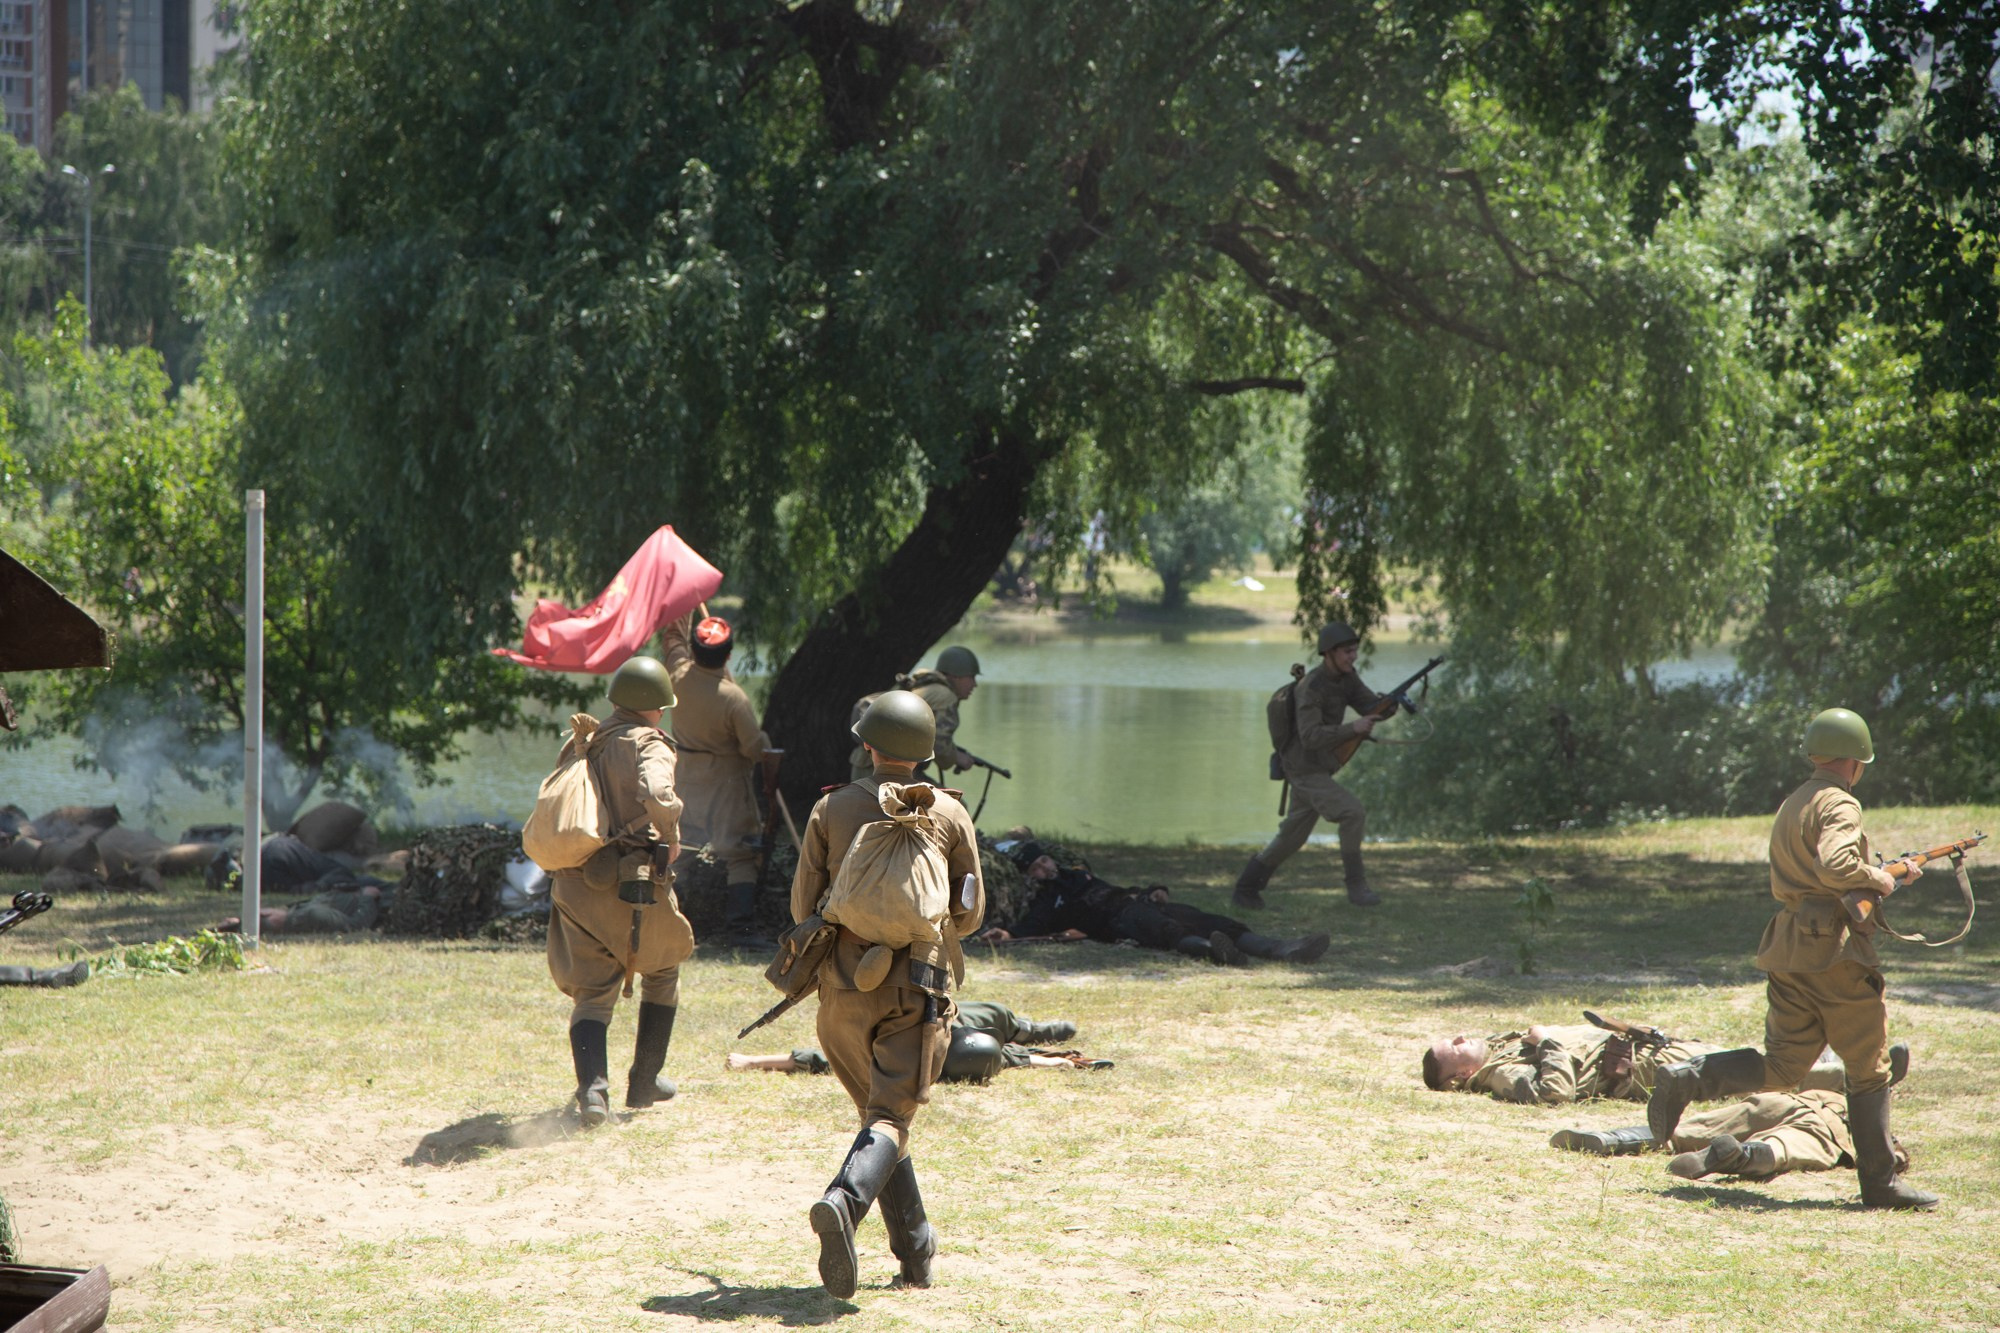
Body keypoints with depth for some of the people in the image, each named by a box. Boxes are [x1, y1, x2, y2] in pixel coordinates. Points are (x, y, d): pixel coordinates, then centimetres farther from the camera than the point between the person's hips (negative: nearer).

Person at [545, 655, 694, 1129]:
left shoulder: (580, 742, 11)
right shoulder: (647, 744, -9)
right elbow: (656, 794, -29)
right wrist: (672, 835, -12)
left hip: (576, 885, 4)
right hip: (635, 886, -4)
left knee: (591, 994, 5)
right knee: (662, 974, 22)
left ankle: (593, 1085, -19)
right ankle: (645, 1082, 25)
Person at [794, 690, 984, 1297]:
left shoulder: (831, 808, 3)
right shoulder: (948, 814, 3)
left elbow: (804, 905, 7)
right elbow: (969, 913, 10)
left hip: (843, 989, 2)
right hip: (917, 989, -2)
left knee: (878, 1111, 17)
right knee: (891, 1117, -6)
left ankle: (916, 1252, 17)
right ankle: (843, 1202, -35)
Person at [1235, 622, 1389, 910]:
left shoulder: (1345, 677, 5)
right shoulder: (1311, 687, -22)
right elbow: (1310, 736, -31)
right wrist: (1352, 728, -38)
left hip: (1317, 769, 9)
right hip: (1305, 770, -9)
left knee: (1293, 835, 16)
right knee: (1352, 811, -21)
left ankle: (1246, 888, 26)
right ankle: (1356, 885, -14)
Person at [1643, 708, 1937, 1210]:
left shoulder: (1791, 805, 19)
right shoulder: (1839, 804, -9)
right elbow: (1834, 866, -27)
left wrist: (1872, 876, 22)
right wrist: (1877, 878, -9)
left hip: (1788, 950, 8)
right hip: (1833, 947, -8)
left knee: (1781, 1065, 9)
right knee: (1868, 1069, 2)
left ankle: (1687, 1079, -9)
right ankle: (1880, 1181, 5)